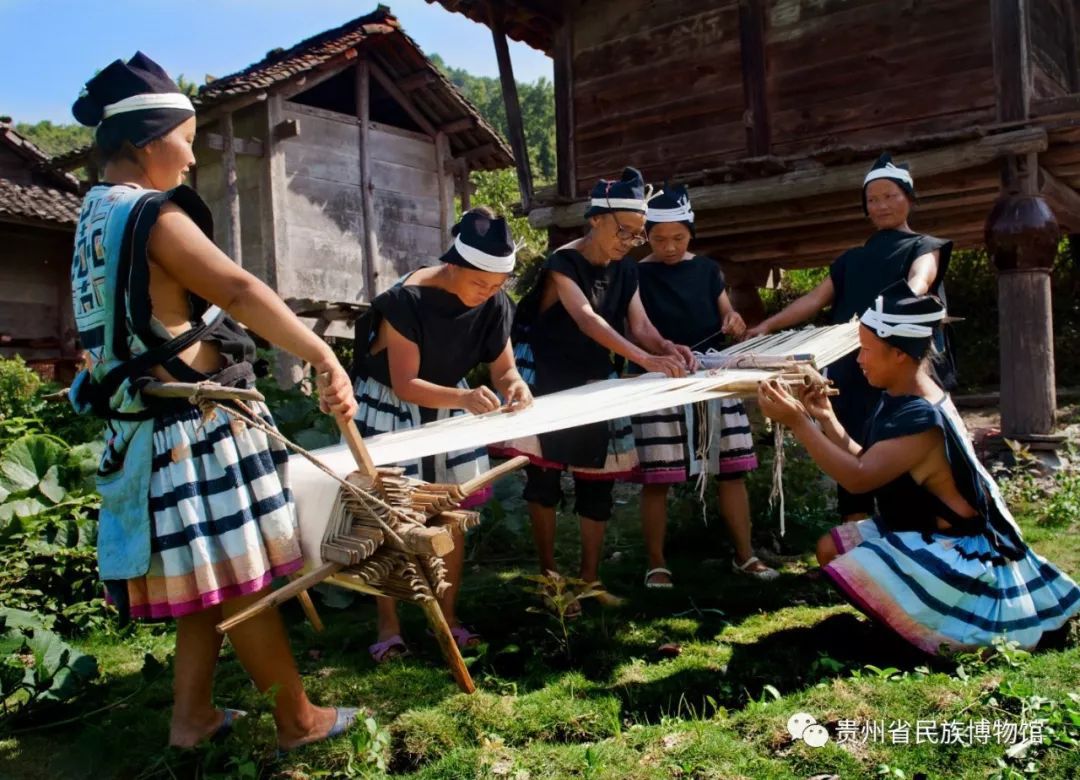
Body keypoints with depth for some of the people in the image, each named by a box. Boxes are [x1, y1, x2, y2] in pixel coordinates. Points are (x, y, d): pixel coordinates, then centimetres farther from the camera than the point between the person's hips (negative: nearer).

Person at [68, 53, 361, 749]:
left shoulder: (97, 215, 13)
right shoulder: (151, 215, -16)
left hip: (152, 426, 9)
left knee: (211, 583, 18)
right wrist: (328, 360, -33)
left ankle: (192, 716, 28)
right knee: (241, 582, 2)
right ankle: (299, 720, 16)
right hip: (196, 427, -9)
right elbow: (240, 291, -28)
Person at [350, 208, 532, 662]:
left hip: (448, 405, 5)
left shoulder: (494, 305, -13)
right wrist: (465, 398, -42)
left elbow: (503, 368, -9)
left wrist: (515, 387, -33)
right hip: (391, 408, -5)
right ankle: (388, 626, 10)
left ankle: (448, 616, 19)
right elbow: (406, 385, -28)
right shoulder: (408, 300, -29)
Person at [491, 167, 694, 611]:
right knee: (544, 477, -2)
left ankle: (590, 579, 15)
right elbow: (587, 320, -35)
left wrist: (667, 348, -31)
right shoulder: (563, 264, -20)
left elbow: (640, 327, -7)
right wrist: (645, 359, -47)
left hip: (595, 383, 6)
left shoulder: (625, 271, 1)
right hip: (547, 381, -6)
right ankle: (549, 575, 12)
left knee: (597, 480, 5)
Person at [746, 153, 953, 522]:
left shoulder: (924, 247, 13)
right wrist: (767, 326, -5)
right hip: (853, 375, 3)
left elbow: (917, 283, -10)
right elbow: (814, 299, 10)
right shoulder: (852, 259, 20)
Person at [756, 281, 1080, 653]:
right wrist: (826, 418, -3)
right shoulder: (899, 399, 2)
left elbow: (858, 478, -35)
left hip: (956, 547, -10)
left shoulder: (921, 418, -29)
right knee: (831, 548, 7)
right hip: (918, 529, 10)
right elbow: (867, 462, 5)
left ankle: (944, 632, -3)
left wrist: (797, 422, -36)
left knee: (847, 576, -22)